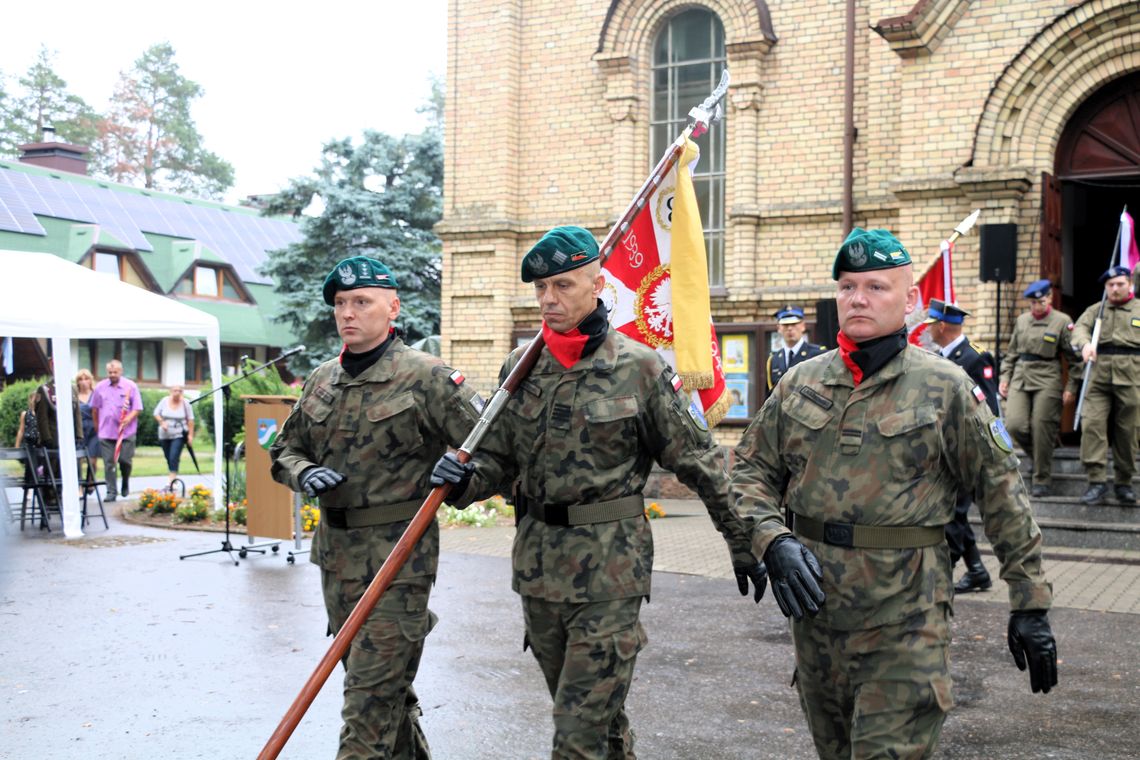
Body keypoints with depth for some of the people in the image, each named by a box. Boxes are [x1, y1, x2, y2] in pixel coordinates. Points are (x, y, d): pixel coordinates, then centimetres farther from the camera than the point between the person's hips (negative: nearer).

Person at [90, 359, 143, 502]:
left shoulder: (130, 386, 0)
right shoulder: (100, 387, 6)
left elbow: (137, 408, -2)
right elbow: (94, 409, 16)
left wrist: (128, 419, -18)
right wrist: (97, 426, 16)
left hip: (126, 432, -2)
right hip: (106, 432, 2)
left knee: (125, 460, -2)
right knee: (109, 463, -1)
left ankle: (125, 483, 26)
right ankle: (111, 492, 4)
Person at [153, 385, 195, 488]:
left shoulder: (185, 403, -7)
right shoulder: (165, 401, -1)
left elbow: (190, 419, -2)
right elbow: (156, 413, 7)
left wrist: (190, 434, -4)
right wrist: (162, 422, -10)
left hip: (179, 435, -4)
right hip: (164, 435, 4)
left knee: (174, 458, -16)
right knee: (168, 458, 10)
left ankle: (171, 481, -20)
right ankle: (172, 479, 23)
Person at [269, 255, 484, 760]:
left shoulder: (426, 377, -9)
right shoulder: (321, 380, 9)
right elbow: (284, 451, 16)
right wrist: (303, 473, -6)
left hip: (398, 555, -6)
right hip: (336, 550, 7)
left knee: (371, 692, -6)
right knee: (386, 685, 19)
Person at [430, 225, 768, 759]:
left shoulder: (639, 367, -8)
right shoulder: (520, 366, 5)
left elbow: (699, 460, -3)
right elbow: (498, 458, 10)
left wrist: (742, 546, 0)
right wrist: (463, 481, -13)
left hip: (609, 567, -5)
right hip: (538, 565, 5)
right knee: (597, 713, 21)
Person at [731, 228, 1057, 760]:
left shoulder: (945, 388, -5)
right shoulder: (800, 383, 5)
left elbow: (1003, 494, -2)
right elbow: (751, 468, 9)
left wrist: (1030, 604, -3)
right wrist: (771, 539, -11)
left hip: (905, 622, -4)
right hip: (814, 611, 5)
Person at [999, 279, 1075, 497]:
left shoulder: (1062, 321, -1)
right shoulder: (1022, 320, 13)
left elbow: (1074, 354, 0)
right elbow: (1011, 352, 19)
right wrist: (1004, 377, 9)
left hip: (1047, 381, -4)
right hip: (1020, 380, 4)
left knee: (1041, 430, -4)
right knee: (1014, 425, -9)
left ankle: (1043, 481, 9)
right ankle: (1038, 457, 20)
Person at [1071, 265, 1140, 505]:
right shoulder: (1096, 310, 15)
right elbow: (1081, 327, -3)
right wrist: (1085, 343, -25)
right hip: (1098, 377, 1)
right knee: (1092, 424, -10)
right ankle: (1097, 481, -7)